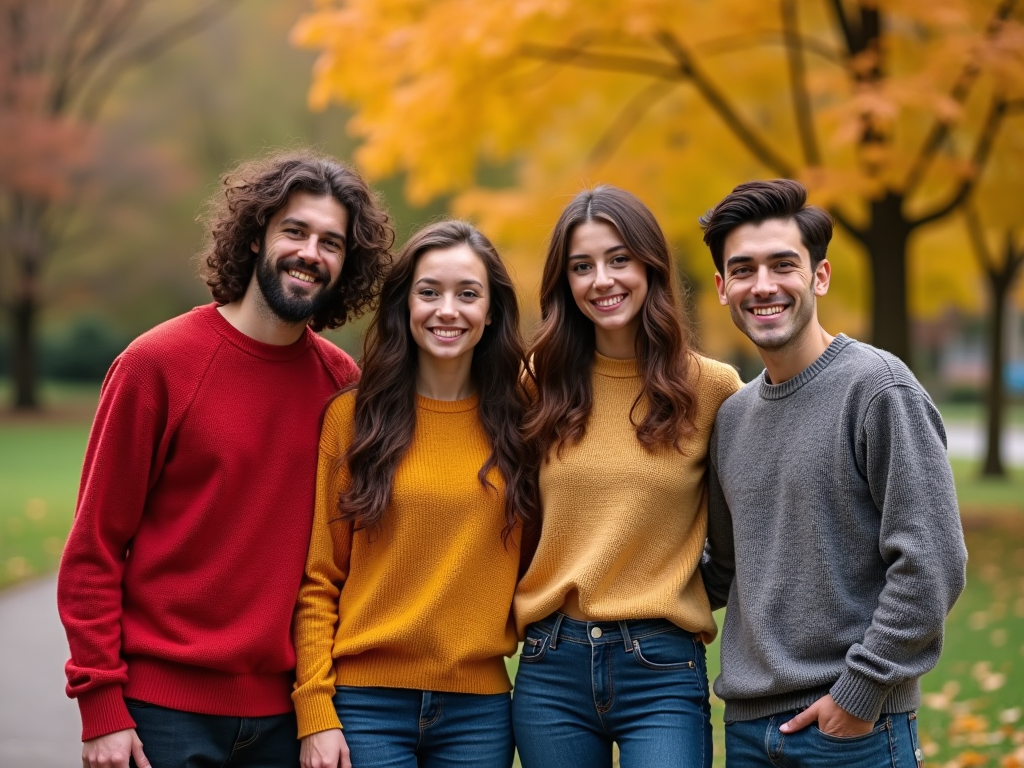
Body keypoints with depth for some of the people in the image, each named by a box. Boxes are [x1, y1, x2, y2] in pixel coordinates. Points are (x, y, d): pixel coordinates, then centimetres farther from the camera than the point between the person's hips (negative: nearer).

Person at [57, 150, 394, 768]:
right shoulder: (157, 362, -7)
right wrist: (100, 705, -9)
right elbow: (94, 549, -5)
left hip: (284, 715, 3)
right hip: (164, 708, -3)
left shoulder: (343, 383, 3)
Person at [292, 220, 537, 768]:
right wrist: (314, 710, -7)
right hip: (365, 700, -2)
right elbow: (317, 577, -1)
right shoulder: (351, 416, -1)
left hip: (479, 707, 2)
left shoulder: (517, 423, 4)